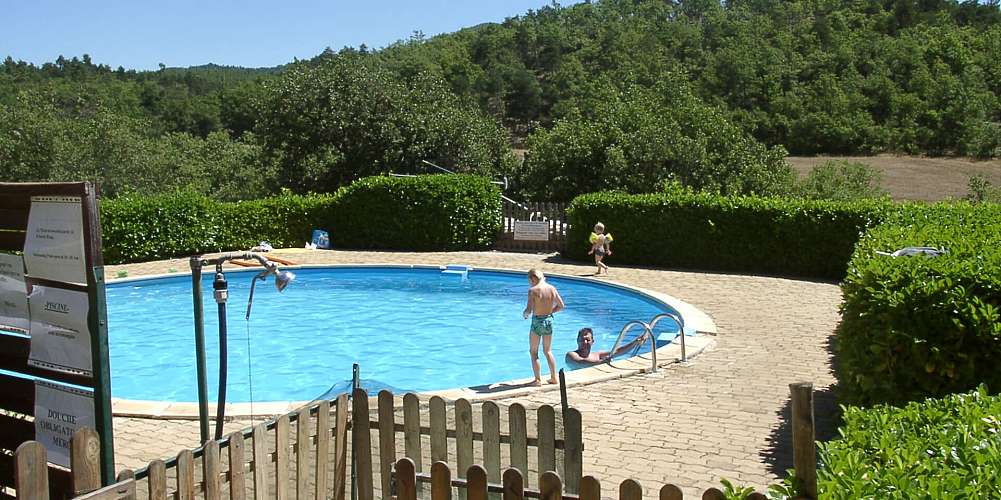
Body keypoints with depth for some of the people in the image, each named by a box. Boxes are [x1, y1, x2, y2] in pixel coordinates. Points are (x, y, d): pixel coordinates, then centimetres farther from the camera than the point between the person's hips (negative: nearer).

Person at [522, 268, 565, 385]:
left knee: (534, 352, 9)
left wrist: (525, 314, 0)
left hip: (537, 322, -5)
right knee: (548, 351, 20)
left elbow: (529, 310, -21)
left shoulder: (533, 290, -16)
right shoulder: (552, 288, 0)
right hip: (549, 321, 5)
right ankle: (553, 377, 22)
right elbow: (561, 306, 4)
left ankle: (538, 379, 9)